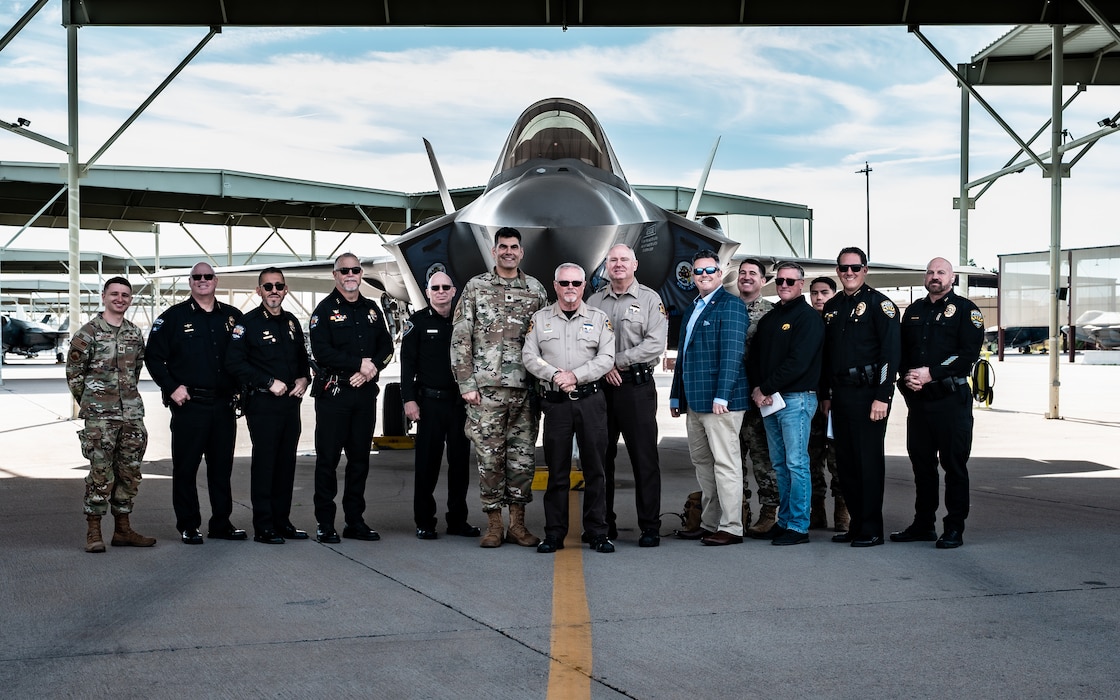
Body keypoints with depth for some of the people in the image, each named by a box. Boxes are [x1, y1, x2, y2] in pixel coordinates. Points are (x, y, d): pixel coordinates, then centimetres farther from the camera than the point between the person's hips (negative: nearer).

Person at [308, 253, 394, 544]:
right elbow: (322, 352, -14)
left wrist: (372, 368, -8)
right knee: (328, 458, -1)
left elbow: (387, 346, 10)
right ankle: (325, 523, 5)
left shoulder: (371, 309, 14)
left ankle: (355, 521, 17)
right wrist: (360, 364, -15)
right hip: (333, 393, -5)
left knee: (360, 458, 9)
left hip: (365, 392, 5)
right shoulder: (325, 310, -3)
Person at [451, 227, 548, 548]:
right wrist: (466, 384, -6)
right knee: (489, 456, 1)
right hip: (486, 388, -2)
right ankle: (493, 524, 10)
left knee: (523, 457, 4)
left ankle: (517, 523, 14)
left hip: (525, 389, 2)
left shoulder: (535, 289, 10)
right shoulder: (476, 287, 4)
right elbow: (460, 339, 1)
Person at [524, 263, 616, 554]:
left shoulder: (599, 318, 8)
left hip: (591, 400, 0)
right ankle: (554, 534, 9)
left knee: (595, 469, 1)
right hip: (555, 402, 1)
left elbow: (606, 358, -1)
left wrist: (576, 375, -13)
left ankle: (597, 532, 8)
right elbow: (530, 357, 4)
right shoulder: (540, 319, 11)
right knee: (556, 470, 3)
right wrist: (555, 376, -12)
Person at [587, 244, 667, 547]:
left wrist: (617, 361, -11)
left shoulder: (649, 299, 3)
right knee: (601, 457, 8)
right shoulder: (595, 301, 14)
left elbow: (655, 345, -8)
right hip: (600, 386, 4)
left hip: (637, 386, -4)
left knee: (644, 458, -3)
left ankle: (650, 526, 3)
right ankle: (604, 524, 17)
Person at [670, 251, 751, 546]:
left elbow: (731, 354, -15)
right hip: (694, 401, 9)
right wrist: (676, 396, 20)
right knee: (702, 463, 12)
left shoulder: (730, 305, -7)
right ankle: (709, 523, 20)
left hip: (720, 401, -9)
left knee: (725, 464, -4)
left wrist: (721, 396, -22)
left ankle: (731, 528, 0)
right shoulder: (693, 309, 19)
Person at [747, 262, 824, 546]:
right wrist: (757, 388, -4)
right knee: (780, 465, 11)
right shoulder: (768, 319, 17)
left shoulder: (808, 317, -6)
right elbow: (754, 356, 14)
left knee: (796, 464, -5)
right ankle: (784, 521, 18)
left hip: (796, 398, -7)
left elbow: (798, 362, -16)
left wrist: (766, 389, -14)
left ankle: (798, 527, -1)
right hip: (768, 401, 7)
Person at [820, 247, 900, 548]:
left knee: (869, 462, -3)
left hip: (868, 393, -7)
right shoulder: (832, 307, 15)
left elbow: (890, 352, -11)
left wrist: (882, 396, -17)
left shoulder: (879, 303, -5)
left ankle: (872, 529, 4)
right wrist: (826, 395, 15)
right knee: (846, 462, 9)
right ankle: (856, 524, 18)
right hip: (840, 394, 7)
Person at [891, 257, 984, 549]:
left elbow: (969, 354, -11)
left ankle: (954, 528, 5)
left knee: (954, 464, -1)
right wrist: (907, 376, -4)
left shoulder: (965, 309, -1)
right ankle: (923, 524, 20)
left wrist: (931, 373, -16)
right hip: (917, 398, 5)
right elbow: (901, 350, 16)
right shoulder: (914, 311, 16)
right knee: (921, 463, 10)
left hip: (951, 398, -5)